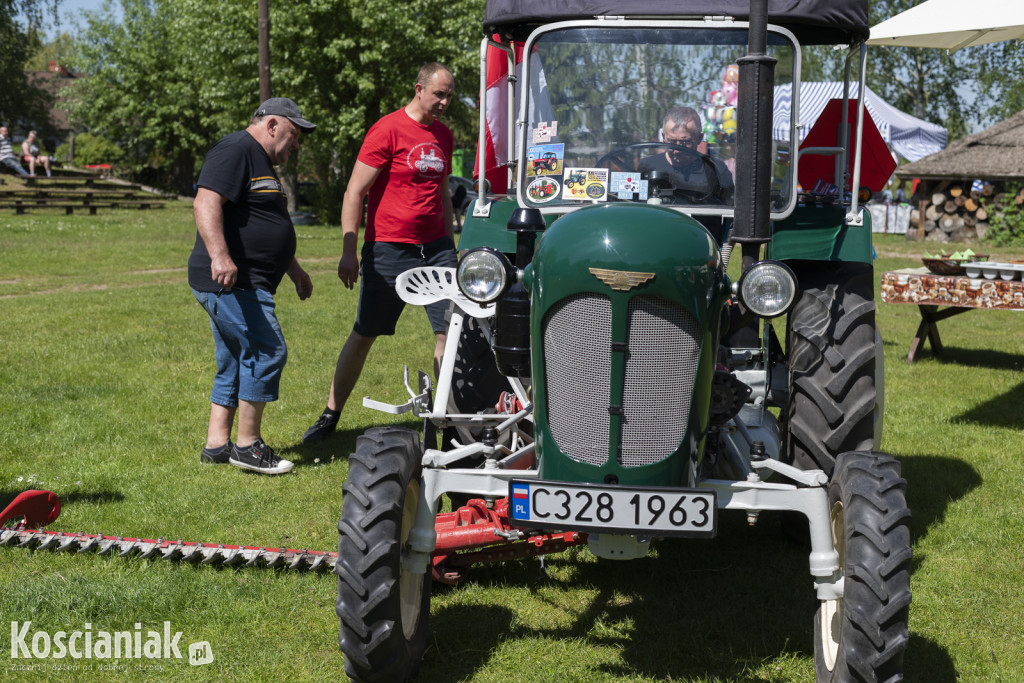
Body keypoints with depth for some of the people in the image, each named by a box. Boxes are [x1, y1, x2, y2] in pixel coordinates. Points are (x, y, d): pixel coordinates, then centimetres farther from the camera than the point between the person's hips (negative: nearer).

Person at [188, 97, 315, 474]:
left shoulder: (262, 163, 24)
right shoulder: (235, 151, -10)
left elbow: (269, 229, 35)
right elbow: (206, 203, -24)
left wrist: (294, 270, 36)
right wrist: (219, 255, -35)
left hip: (245, 284, 11)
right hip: (231, 282, -11)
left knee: (235, 364, 12)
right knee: (267, 351, -13)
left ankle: (216, 444, 17)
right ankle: (247, 445, -6)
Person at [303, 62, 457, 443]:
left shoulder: (443, 135, 12)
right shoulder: (388, 130, -9)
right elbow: (354, 192, -9)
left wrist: (450, 243, 20)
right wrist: (349, 251, -14)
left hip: (435, 247, 5)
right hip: (389, 250, -5)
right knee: (363, 335, 4)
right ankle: (331, 415, 17)